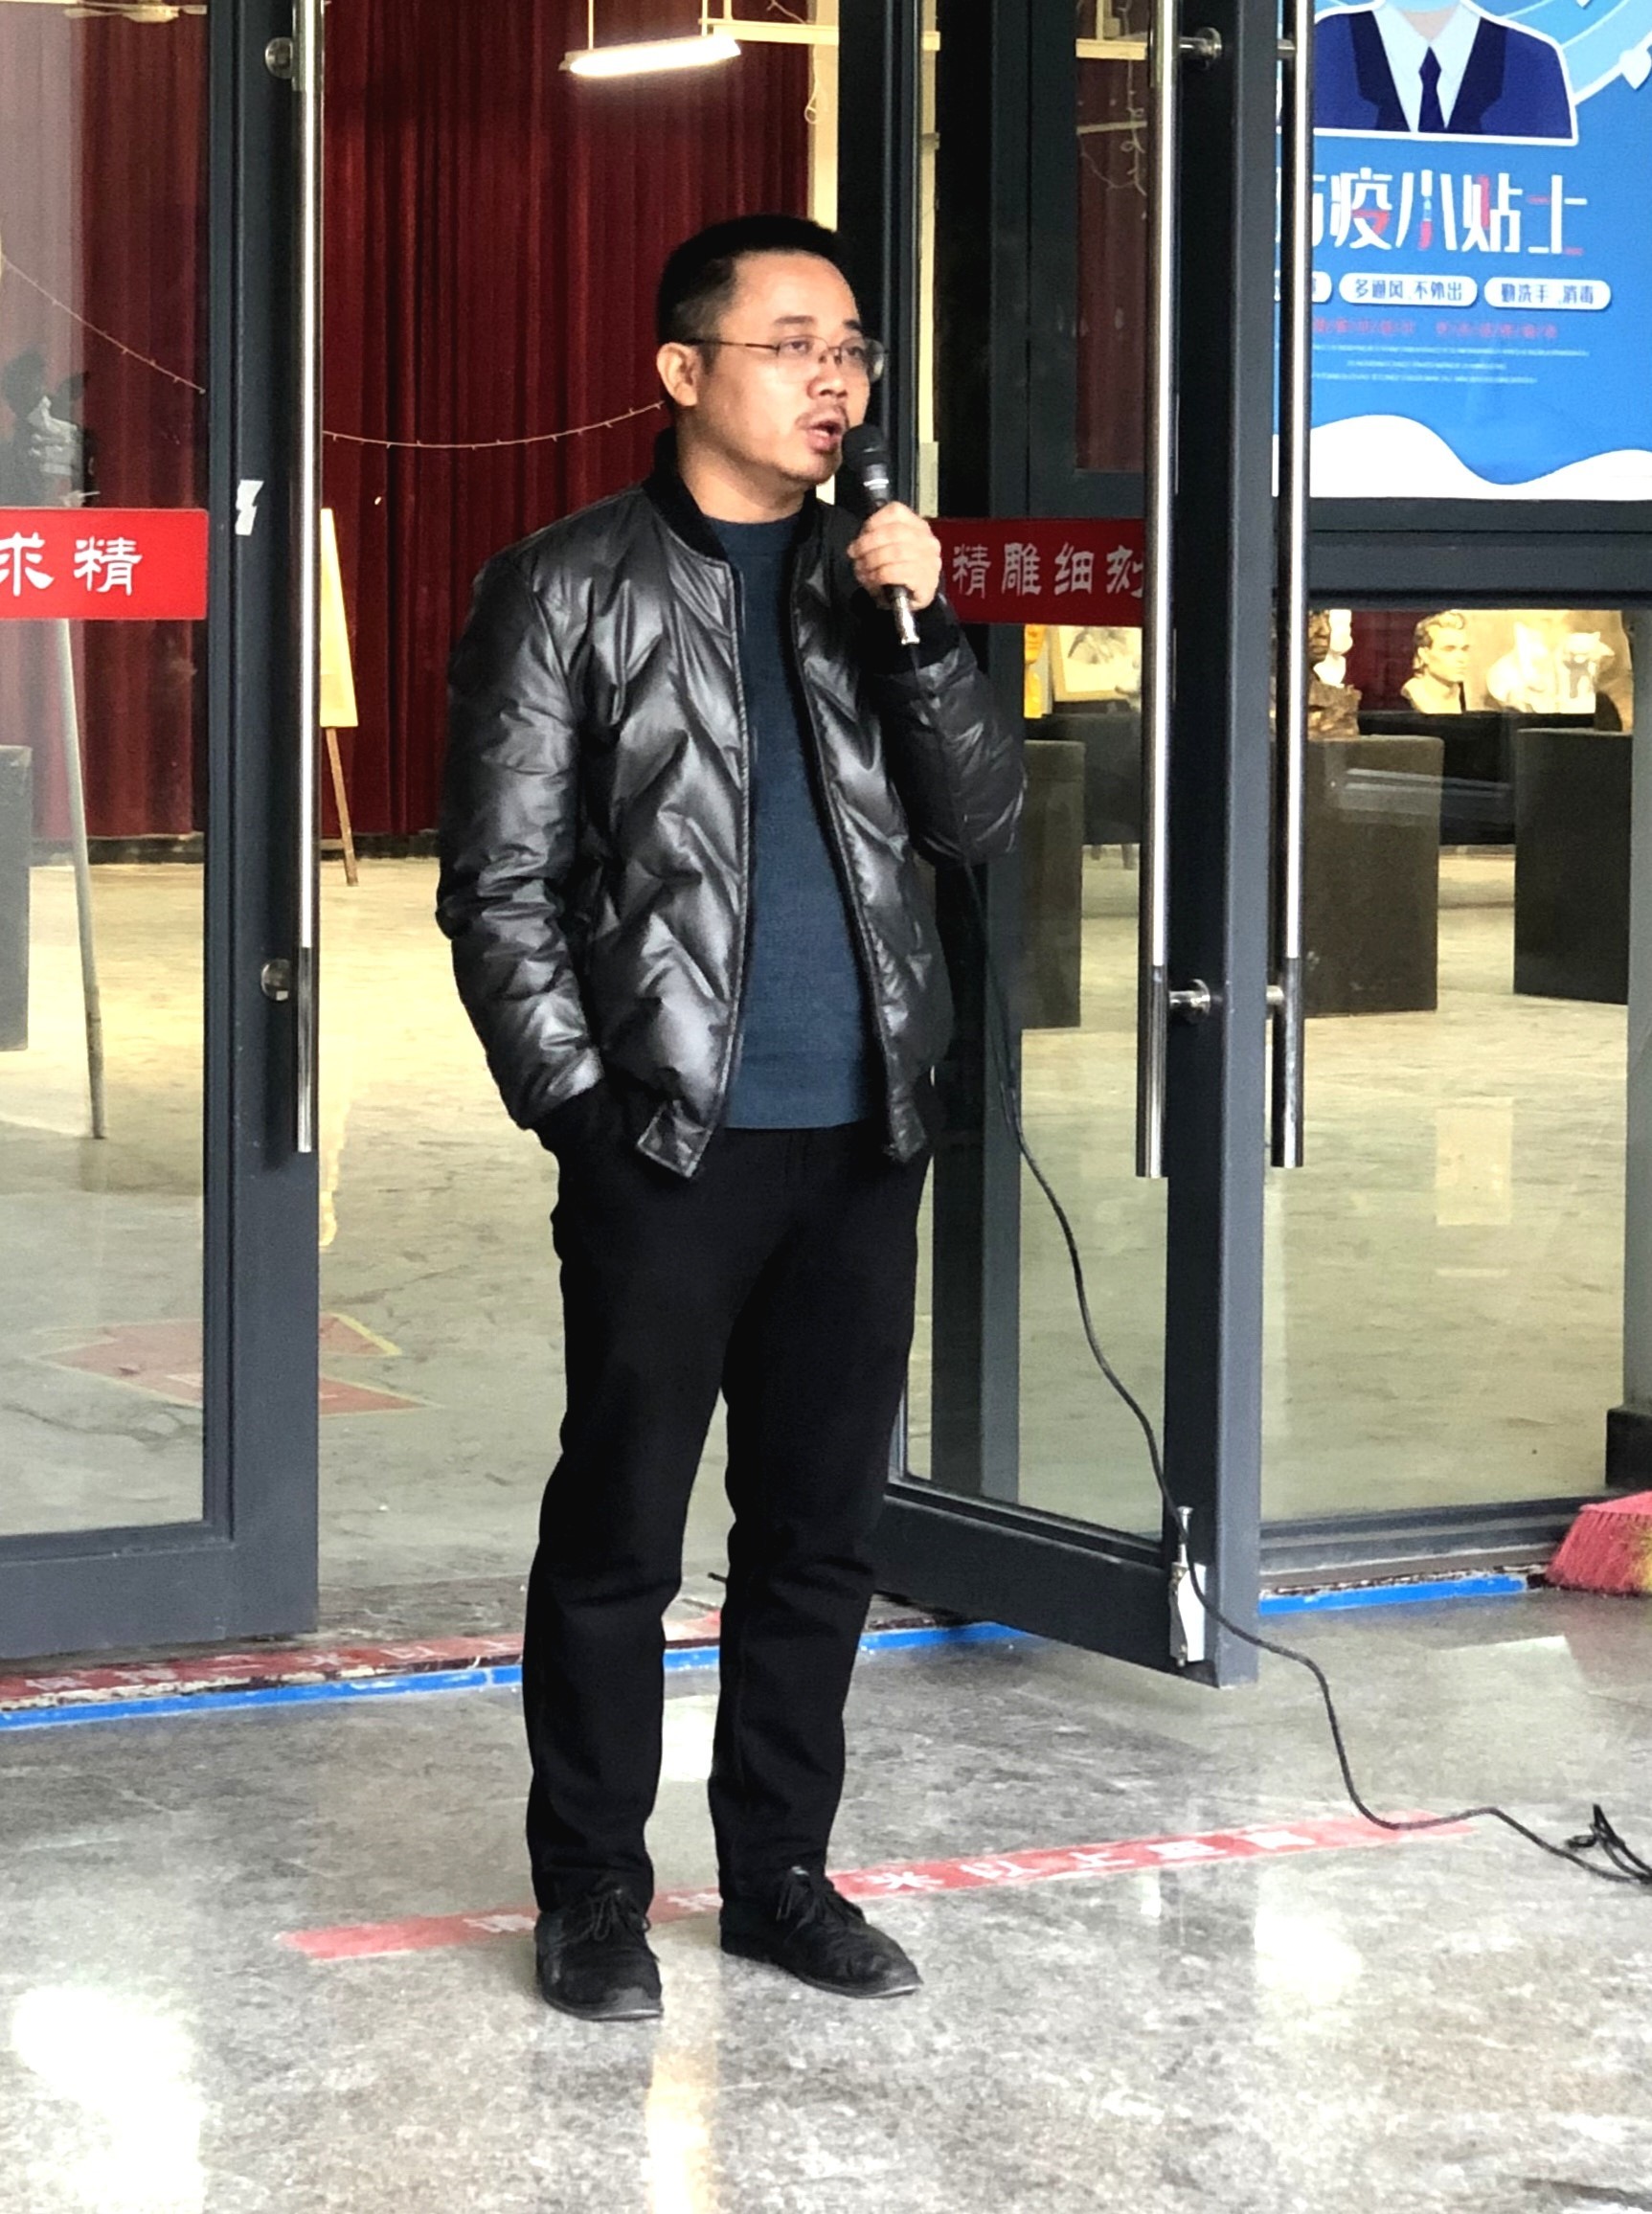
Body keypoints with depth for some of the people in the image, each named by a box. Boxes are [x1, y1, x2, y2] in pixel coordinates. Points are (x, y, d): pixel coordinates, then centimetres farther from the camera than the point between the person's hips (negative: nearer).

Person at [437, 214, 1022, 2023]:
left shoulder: (872, 577, 12)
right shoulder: (567, 591, -2)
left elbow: (978, 822, 6)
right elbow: (500, 887, -3)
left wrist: (918, 626, -7)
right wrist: (582, 1110, -9)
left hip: (862, 1143, 5)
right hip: (668, 1144, -5)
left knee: (820, 1530, 11)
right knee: (618, 1532, 2)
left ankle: (779, 1873, 23)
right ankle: (591, 1896, 14)